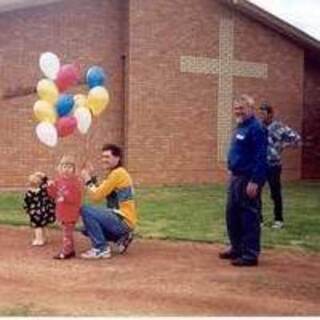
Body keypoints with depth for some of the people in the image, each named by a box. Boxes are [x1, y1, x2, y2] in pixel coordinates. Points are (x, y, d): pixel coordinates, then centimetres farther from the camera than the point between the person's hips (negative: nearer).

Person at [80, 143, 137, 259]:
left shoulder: (117, 173, -16)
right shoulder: (114, 173, 16)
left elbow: (97, 196, -17)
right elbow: (99, 193, 12)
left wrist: (87, 180, -6)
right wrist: (91, 178, 5)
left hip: (123, 221, -10)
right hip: (121, 220, 10)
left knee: (85, 210, -20)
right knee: (87, 228, 19)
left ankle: (102, 249, -13)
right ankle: (121, 238, 14)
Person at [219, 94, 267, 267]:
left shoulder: (256, 128, -15)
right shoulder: (239, 127, 15)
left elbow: (260, 157, -20)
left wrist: (255, 181, -23)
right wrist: (233, 175, 18)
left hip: (249, 179, -10)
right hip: (236, 177, 10)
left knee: (249, 217, -4)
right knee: (232, 214, 15)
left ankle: (250, 255, 3)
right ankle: (237, 248, 28)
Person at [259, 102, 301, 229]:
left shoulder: (279, 127, -8)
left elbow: (296, 138, -5)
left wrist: (283, 145, -4)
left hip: (273, 166, -3)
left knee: (275, 194, 6)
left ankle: (278, 219, 19)